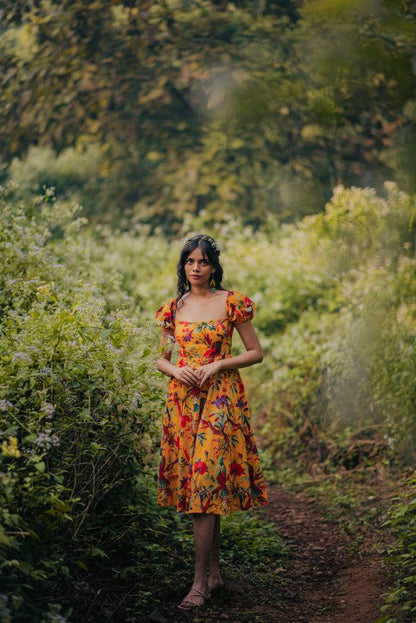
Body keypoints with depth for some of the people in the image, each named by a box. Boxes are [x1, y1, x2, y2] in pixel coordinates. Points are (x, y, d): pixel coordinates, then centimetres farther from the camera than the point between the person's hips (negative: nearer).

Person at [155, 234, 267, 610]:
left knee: (206, 481, -11)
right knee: (195, 485, 6)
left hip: (220, 398, -4)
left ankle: (201, 581, -7)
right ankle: (215, 572, 17)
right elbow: (161, 358, 17)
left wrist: (218, 365, -12)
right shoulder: (174, 309, 10)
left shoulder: (232, 303, 0)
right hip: (182, 399, 4)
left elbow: (256, 352, 2)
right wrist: (175, 369, -6)